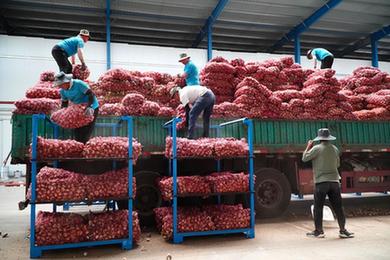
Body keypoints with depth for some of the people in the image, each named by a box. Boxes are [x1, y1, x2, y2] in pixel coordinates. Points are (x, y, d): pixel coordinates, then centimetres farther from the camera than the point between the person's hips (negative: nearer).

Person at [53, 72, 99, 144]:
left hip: (92, 108, -7)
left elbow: (91, 94, -31)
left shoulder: (79, 84, -24)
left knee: (86, 132, -8)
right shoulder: (63, 91, -2)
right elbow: (64, 103, 10)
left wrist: (89, 107, -44)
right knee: (77, 131, 8)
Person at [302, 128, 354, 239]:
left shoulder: (317, 148, -8)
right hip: (334, 181, 4)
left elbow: (304, 158, -3)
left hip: (321, 182, -4)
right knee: (338, 207, 9)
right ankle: (343, 230, 12)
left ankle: (318, 231, 9)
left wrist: (308, 147, 9)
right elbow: (338, 164, 19)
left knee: (318, 208, 4)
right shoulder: (335, 149, 8)